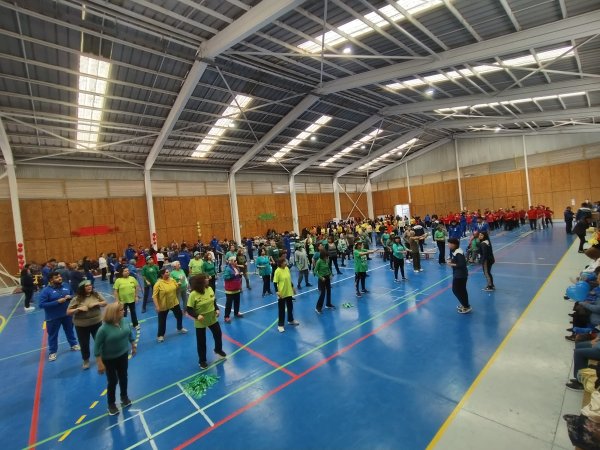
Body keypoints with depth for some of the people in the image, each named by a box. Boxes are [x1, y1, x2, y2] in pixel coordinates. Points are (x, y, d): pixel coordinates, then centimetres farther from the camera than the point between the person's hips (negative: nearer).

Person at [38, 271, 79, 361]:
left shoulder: (66, 286, -2)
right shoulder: (45, 291, -17)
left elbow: (72, 295, 12)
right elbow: (41, 304, -20)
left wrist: (70, 297, -12)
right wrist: (57, 302, -27)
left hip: (67, 314, 4)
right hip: (53, 317, -4)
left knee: (70, 330, 21)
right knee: (53, 335, 11)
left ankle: (74, 344, 39)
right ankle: (52, 352, 28)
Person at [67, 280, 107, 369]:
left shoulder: (96, 294, -6)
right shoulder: (76, 299, -13)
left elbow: (105, 303, 1)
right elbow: (68, 312, -10)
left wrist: (96, 303, -16)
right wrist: (79, 309, -25)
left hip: (96, 323, 2)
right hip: (81, 326, -2)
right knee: (84, 344, 13)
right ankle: (86, 361, 37)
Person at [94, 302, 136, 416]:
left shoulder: (125, 321, -15)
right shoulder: (103, 329, -29)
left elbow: (130, 333, 3)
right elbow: (97, 347, -20)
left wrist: (133, 346, 11)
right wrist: (100, 364, -17)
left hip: (123, 355, 4)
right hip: (109, 359, -4)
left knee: (123, 377, 20)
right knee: (112, 381, 10)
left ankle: (124, 397, 43)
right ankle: (111, 404, 33)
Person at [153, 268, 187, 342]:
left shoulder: (172, 280, -4)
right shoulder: (158, 284, -21)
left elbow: (177, 287, 13)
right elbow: (154, 296, -20)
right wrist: (157, 306, -24)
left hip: (174, 303, 6)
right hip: (163, 305, -5)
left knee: (179, 315, 19)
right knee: (162, 321, 8)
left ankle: (180, 328, 43)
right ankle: (160, 335, 28)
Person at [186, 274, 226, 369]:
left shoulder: (210, 289, -9)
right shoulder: (193, 294, -25)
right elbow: (188, 309, -18)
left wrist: (217, 309, -7)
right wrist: (197, 316, -31)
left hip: (213, 319, 5)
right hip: (200, 322, -5)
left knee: (218, 334, 20)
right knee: (201, 342, 11)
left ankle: (218, 350, 50)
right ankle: (202, 361, 34)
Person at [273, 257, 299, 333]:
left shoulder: (287, 268, 1)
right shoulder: (277, 271, -19)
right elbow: (275, 282, -17)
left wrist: (292, 287, 17)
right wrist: (277, 292, -24)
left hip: (289, 292, 7)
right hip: (282, 294, -7)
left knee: (290, 307, 21)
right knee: (281, 309, 6)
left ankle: (291, 320, 42)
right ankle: (280, 325, 19)